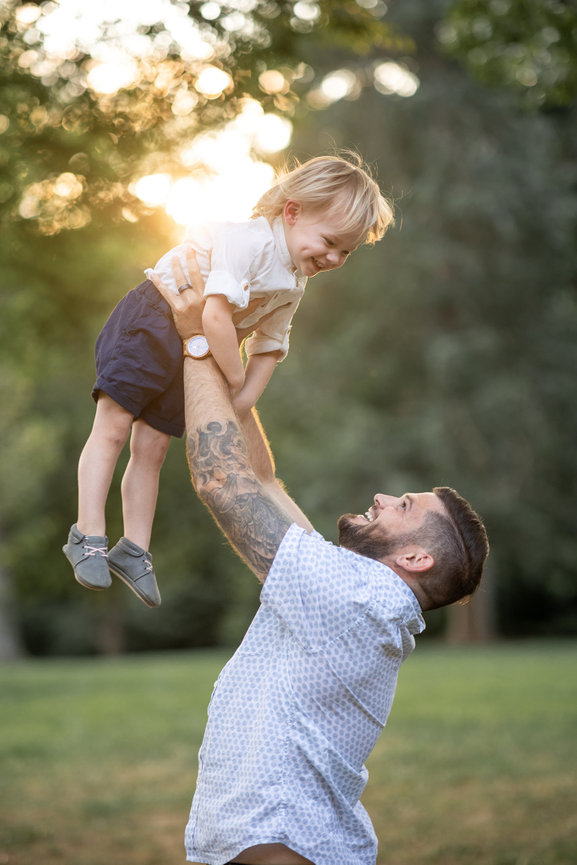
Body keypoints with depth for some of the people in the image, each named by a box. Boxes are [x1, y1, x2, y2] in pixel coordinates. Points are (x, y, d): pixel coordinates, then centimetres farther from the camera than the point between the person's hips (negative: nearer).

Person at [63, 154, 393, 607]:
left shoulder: (293, 286, 1)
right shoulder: (250, 241, -29)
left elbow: (268, 347, 9)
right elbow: (216, 318, -37)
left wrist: (243, 402, -4)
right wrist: (236, 378, -25)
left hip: (194, 350, 8)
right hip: (150, 323, -8)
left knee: (153, 446, 9)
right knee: (113, 426, -8)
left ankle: (134, 549, 14)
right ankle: (88, 536, -3)